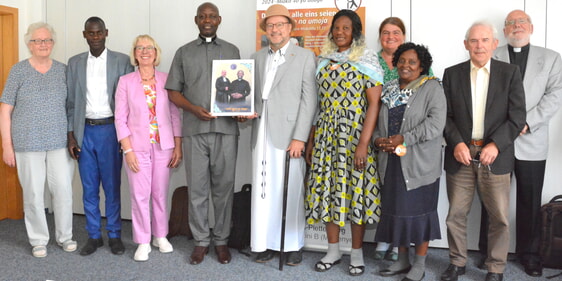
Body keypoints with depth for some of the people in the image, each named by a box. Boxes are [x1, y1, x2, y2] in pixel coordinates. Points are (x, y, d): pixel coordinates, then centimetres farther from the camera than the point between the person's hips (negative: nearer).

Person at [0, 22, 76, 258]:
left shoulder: (63, 70, 6)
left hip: (60, 143, 2)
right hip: (28, 145, -1)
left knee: (63, 190, 3)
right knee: (33, 193, 5)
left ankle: (65, 236, 21)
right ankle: (38, 240, 21)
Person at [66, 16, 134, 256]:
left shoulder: (122, 61, 0)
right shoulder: (74, 63, 8)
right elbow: (70, 102, 8)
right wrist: (71, 135, 2)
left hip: (111, 129, -2)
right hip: (85, 131, 3)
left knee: (112, 186, 4)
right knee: (89, 187, 8)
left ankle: (114, 235, 17)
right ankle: (94, 236, 20)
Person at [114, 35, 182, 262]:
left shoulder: (166, 80, 3)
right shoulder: (126, 81, 0)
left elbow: (175, 115, 4)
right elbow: (120, 119, -2)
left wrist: (178, 147, -1)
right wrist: (128, 150, -8)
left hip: (164, 146, 1)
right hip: (137, 147, -1)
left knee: (160, 193, 8)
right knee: (140, 195, 2)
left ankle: (160, 236, 25)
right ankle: (143, 242, 15)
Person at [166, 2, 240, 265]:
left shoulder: (232, 51, 12)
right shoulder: (183, 52, 10)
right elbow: (173, 91, 7)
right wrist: (194, 109, -11)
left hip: (226, 128, 0)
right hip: (194, 130, 0)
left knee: (224, 187, 4)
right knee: (197, 188, 4)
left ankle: (221, 240, 16)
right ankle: (201, 241, 16)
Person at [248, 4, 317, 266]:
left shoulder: (304, 57, 2)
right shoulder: (256, 58, 15)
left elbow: (309, 100, -4)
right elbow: (252, 94, 17)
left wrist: (299, 138, -12)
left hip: (289, 133, -4)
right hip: (262, 134, 4)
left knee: (291, 191, 2)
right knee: (263, 190, 5)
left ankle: (294, 246, 15)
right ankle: (266, 243, 16)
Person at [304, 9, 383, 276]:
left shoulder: (367, 61, -2)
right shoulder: (323, 61, 11)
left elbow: (374, 104, -9)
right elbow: (318, 104, 12)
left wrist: (363, 144, -17)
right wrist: (311, 140, 8)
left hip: (354, 134, -4)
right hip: (326, 135, 4)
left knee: (354, 188, -1)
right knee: (327, 187, 5)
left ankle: (357, 252, 15)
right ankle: (333, 250, 20)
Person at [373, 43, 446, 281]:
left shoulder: (431, 87, -4)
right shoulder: (389, 90, 13)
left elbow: (436, 122, -16)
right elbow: (377, 120, 17)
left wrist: (404, 139, -19)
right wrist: (378, 139, -4)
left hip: (419, 163, -5)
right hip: (392, 162, 5)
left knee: (419, 211, 2)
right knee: (397, 210, 11)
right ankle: (402, 260, 26)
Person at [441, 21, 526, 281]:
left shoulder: (510, 73, 3)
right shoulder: (452, 74, 7)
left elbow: (517, 116, -2)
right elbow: (446, 115, 4)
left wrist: (495, 145, -14)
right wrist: (457, 143, -11)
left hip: (495, 156, -1)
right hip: (460, 155, 1)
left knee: (499, 217, 5)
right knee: (456, 214, 8)